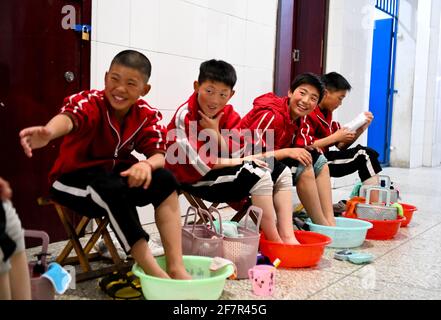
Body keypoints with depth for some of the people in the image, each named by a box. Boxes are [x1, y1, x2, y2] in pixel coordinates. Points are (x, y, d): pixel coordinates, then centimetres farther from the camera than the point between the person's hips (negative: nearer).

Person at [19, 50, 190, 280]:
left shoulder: (147, 115, -6)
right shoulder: (89, 102, -21)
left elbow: (159, 154, -15)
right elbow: (69, 117, -44)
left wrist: (147, 165, -40)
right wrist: (48, 133, -69)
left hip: (116, 176, 5)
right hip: (73, 178, -4)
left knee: (164, 179, -22)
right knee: (112, 189, -37)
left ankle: (175, 266, -25)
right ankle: (154, 273, -34)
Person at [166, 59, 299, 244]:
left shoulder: (229, 115, 1)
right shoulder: (184, 117, -19)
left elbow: (232, 156, -6)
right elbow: (200, 164, -21)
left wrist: (214, 131, -20)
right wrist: (244, 161, -15)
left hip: (219, 171, 8)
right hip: (194, 178, -8)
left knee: (281, 172, 1)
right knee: (259, 176, -25)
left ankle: (287, 237, -9)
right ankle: (275, 242, -14)